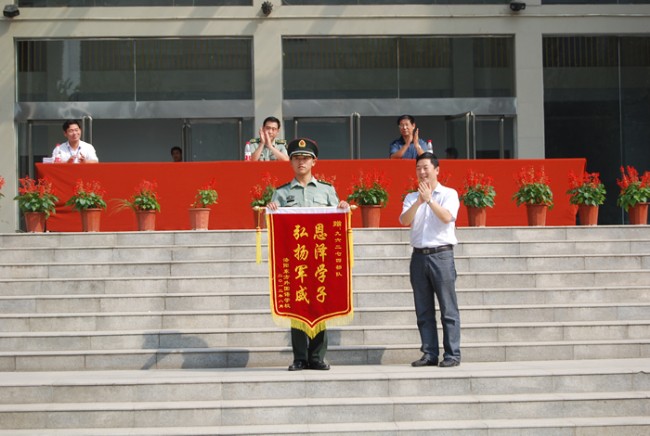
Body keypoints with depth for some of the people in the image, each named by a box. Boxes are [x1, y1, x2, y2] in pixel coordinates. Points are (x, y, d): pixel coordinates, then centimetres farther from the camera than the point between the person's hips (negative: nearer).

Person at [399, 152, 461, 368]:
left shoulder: (449, 194, 3)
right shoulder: (412, 197, 13)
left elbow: (447, 217, -14)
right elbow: (404, 220, -4)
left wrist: (429, 199, -19)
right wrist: (419, 201, -17)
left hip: (441, 254, -4)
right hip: (419, 255, 4)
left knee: (448, 308, -4)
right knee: (423, 310, 5)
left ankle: (452, 354, -2)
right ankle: (429, 354, 10)